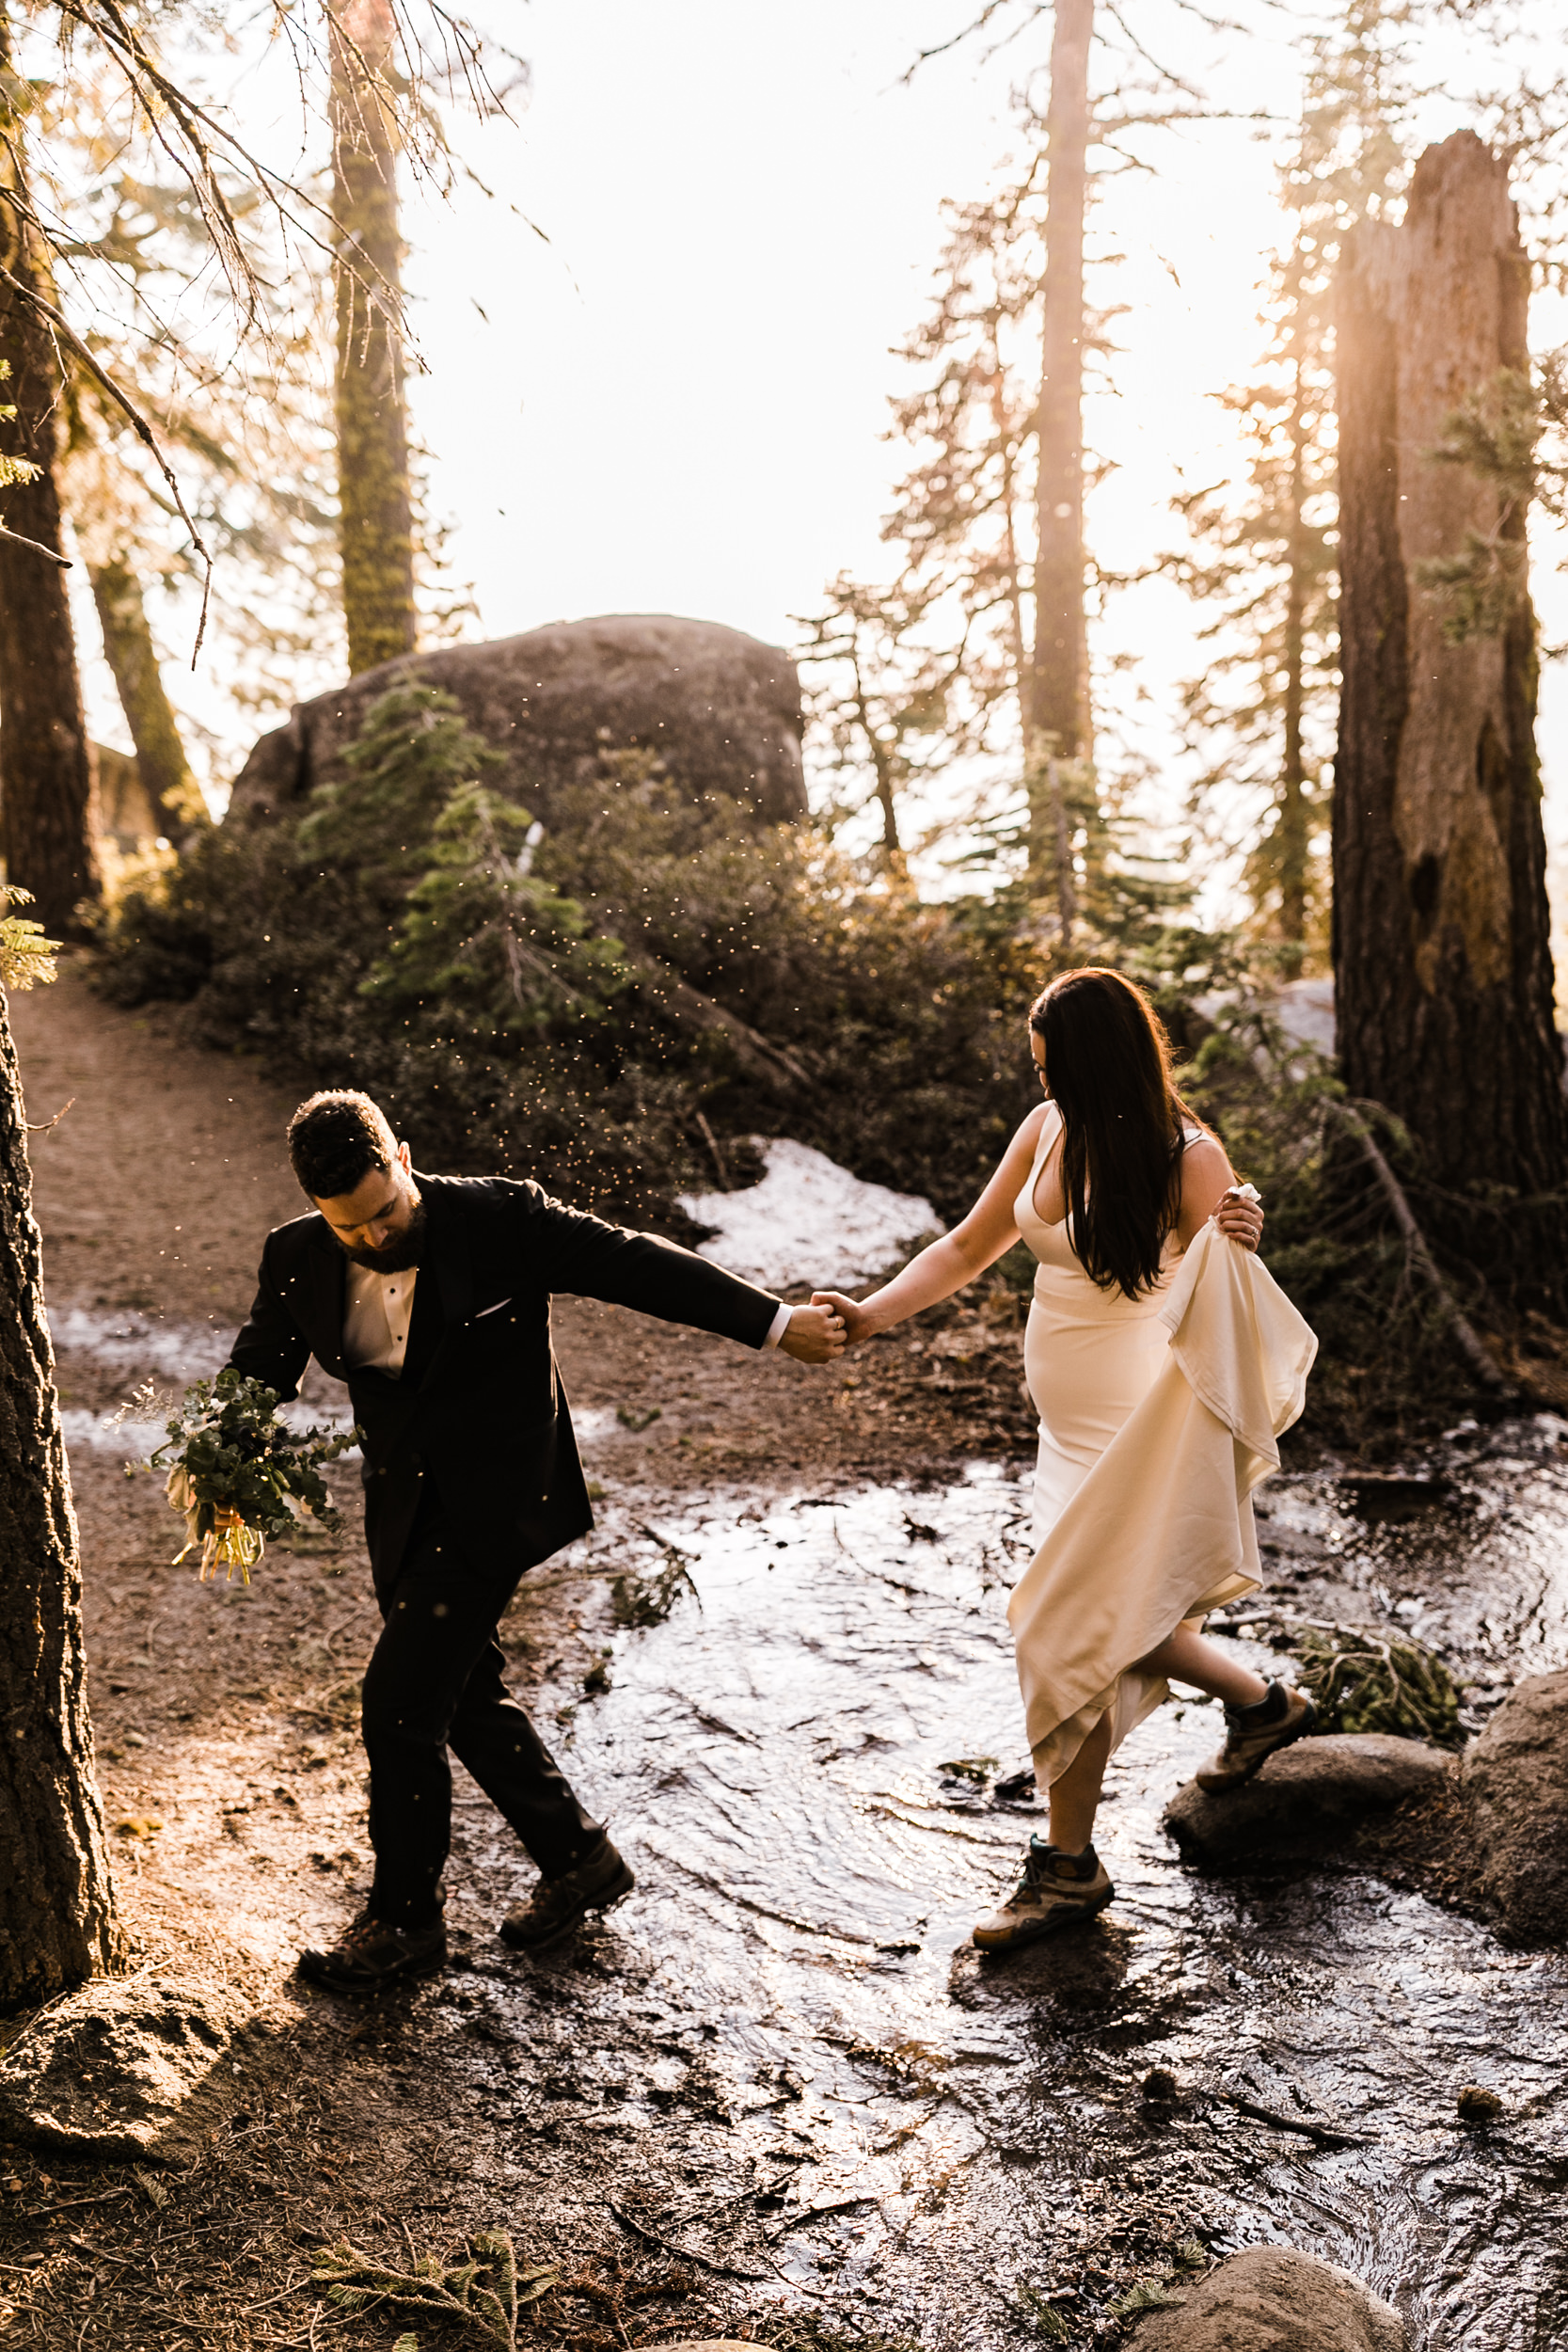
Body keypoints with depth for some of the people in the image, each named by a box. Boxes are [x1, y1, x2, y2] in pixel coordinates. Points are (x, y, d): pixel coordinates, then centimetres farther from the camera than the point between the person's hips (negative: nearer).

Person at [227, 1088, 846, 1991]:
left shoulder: (498, 1218, -17)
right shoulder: (298, 1260, -5)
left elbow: (633, 1263, -14)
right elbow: (259, 1373, 4)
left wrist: (775, 1322, -13)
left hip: (496, 1499, -6)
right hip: (406, 1503, 6)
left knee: (400, 1697, -7)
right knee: (467, 1691, 15)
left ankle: (405, 1920, 13)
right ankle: (579, 1857, 35)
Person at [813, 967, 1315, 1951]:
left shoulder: (1188, 1159, -17)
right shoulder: (1049, 1130, 1)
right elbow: (968, 1249, 8)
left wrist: (1236, 1248, -36)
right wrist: (872, 1314, -3)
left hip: (1133, 1427, -7)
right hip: (1067, 1422, 7)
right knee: (1123, 1623, 19)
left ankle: (1069, 1864, 16)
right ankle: (1263, 1703, 46)